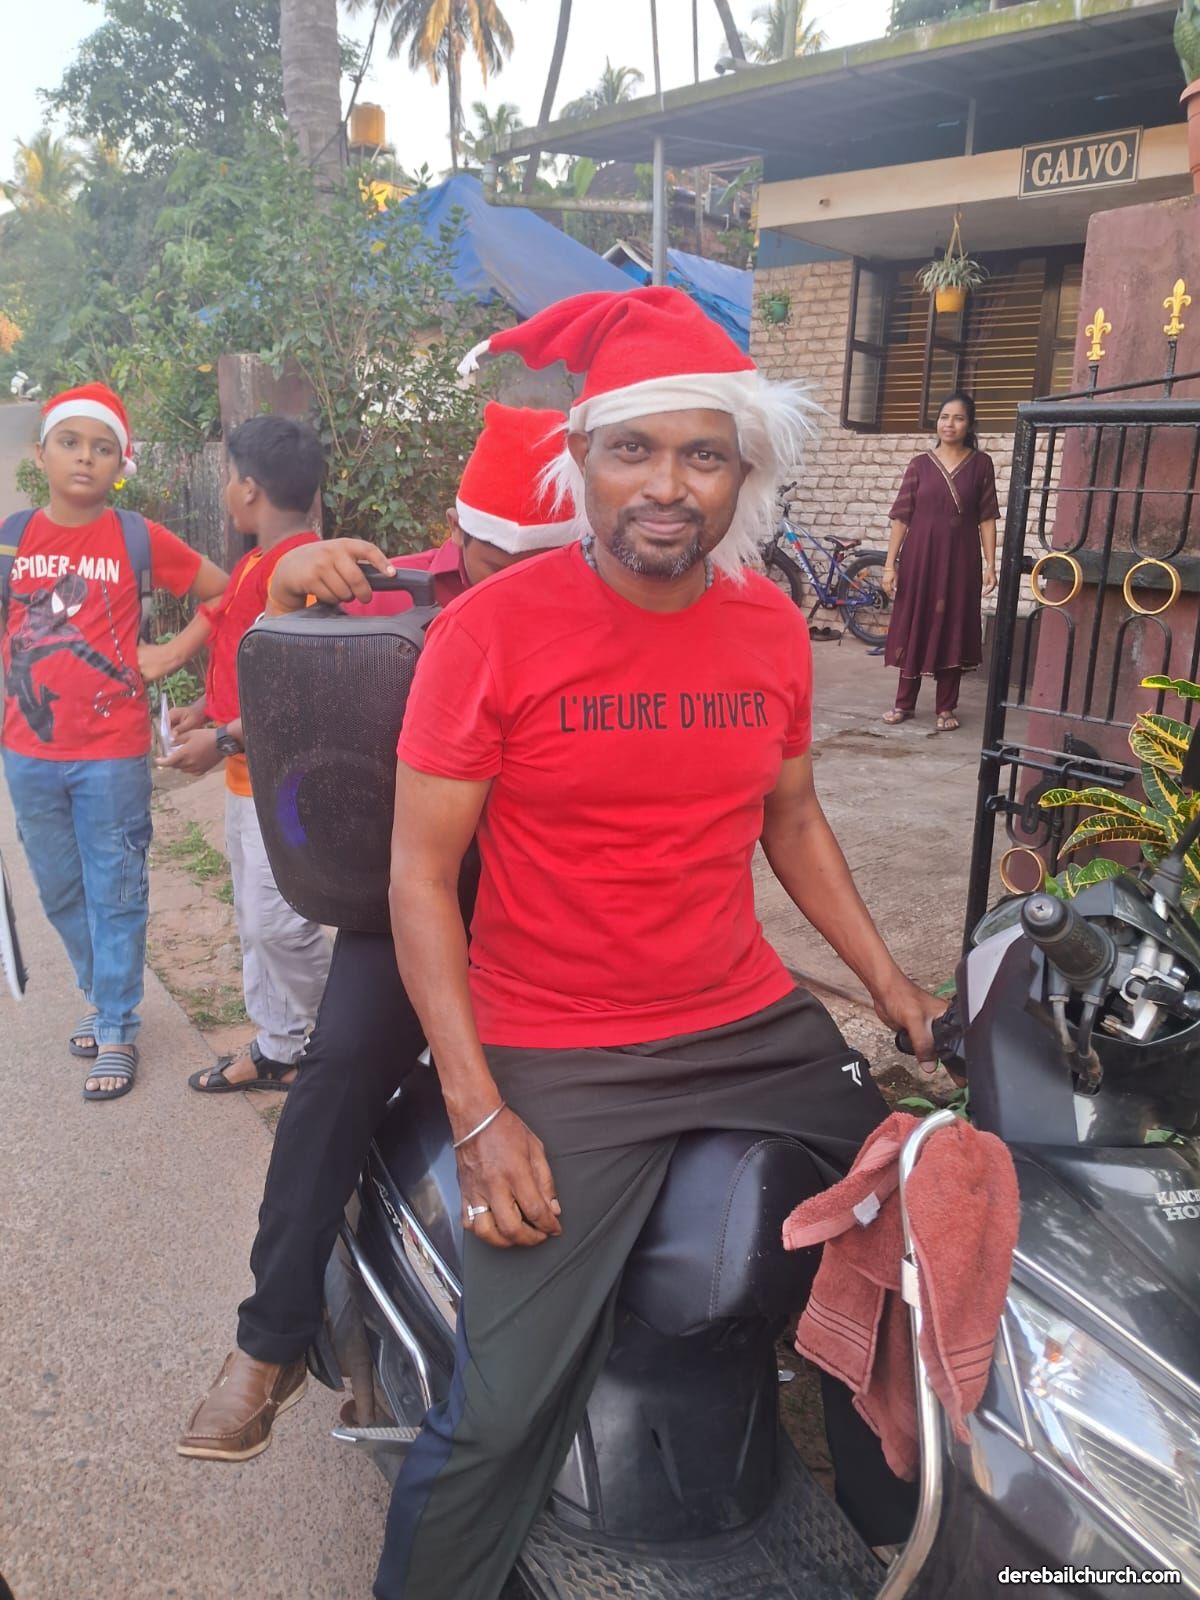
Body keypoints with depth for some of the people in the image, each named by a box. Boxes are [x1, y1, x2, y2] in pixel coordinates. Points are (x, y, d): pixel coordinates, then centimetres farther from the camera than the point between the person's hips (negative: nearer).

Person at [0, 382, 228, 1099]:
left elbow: (226, 593, -1)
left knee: (114, 894, 5)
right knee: (61, 894, 16)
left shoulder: (139, 538, -6)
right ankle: (105, 996, 37)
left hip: (112, 755, -3)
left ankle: (117, 1031, 19)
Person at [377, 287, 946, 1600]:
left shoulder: (771, 627, 3)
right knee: (500, 1412, -11)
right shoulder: (491, 629, -12)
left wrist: (887, 980, 8)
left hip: (756, 1025, 6)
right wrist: (477, 1111, -16)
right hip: (557, 1061, -5)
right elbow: (420, 871, -11)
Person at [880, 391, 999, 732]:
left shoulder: (981, 464, 2)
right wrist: (890, 564, -3)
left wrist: (990, 565, -4)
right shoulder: (920, 465, 3)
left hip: (960, 560, -1)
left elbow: (987, 518, 1)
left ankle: (946, 708, 13)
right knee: (913, 627, 6)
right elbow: (901, 517, 2)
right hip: (919, 556, 1)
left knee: (952, 630, 4)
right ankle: (904, 702, 18)